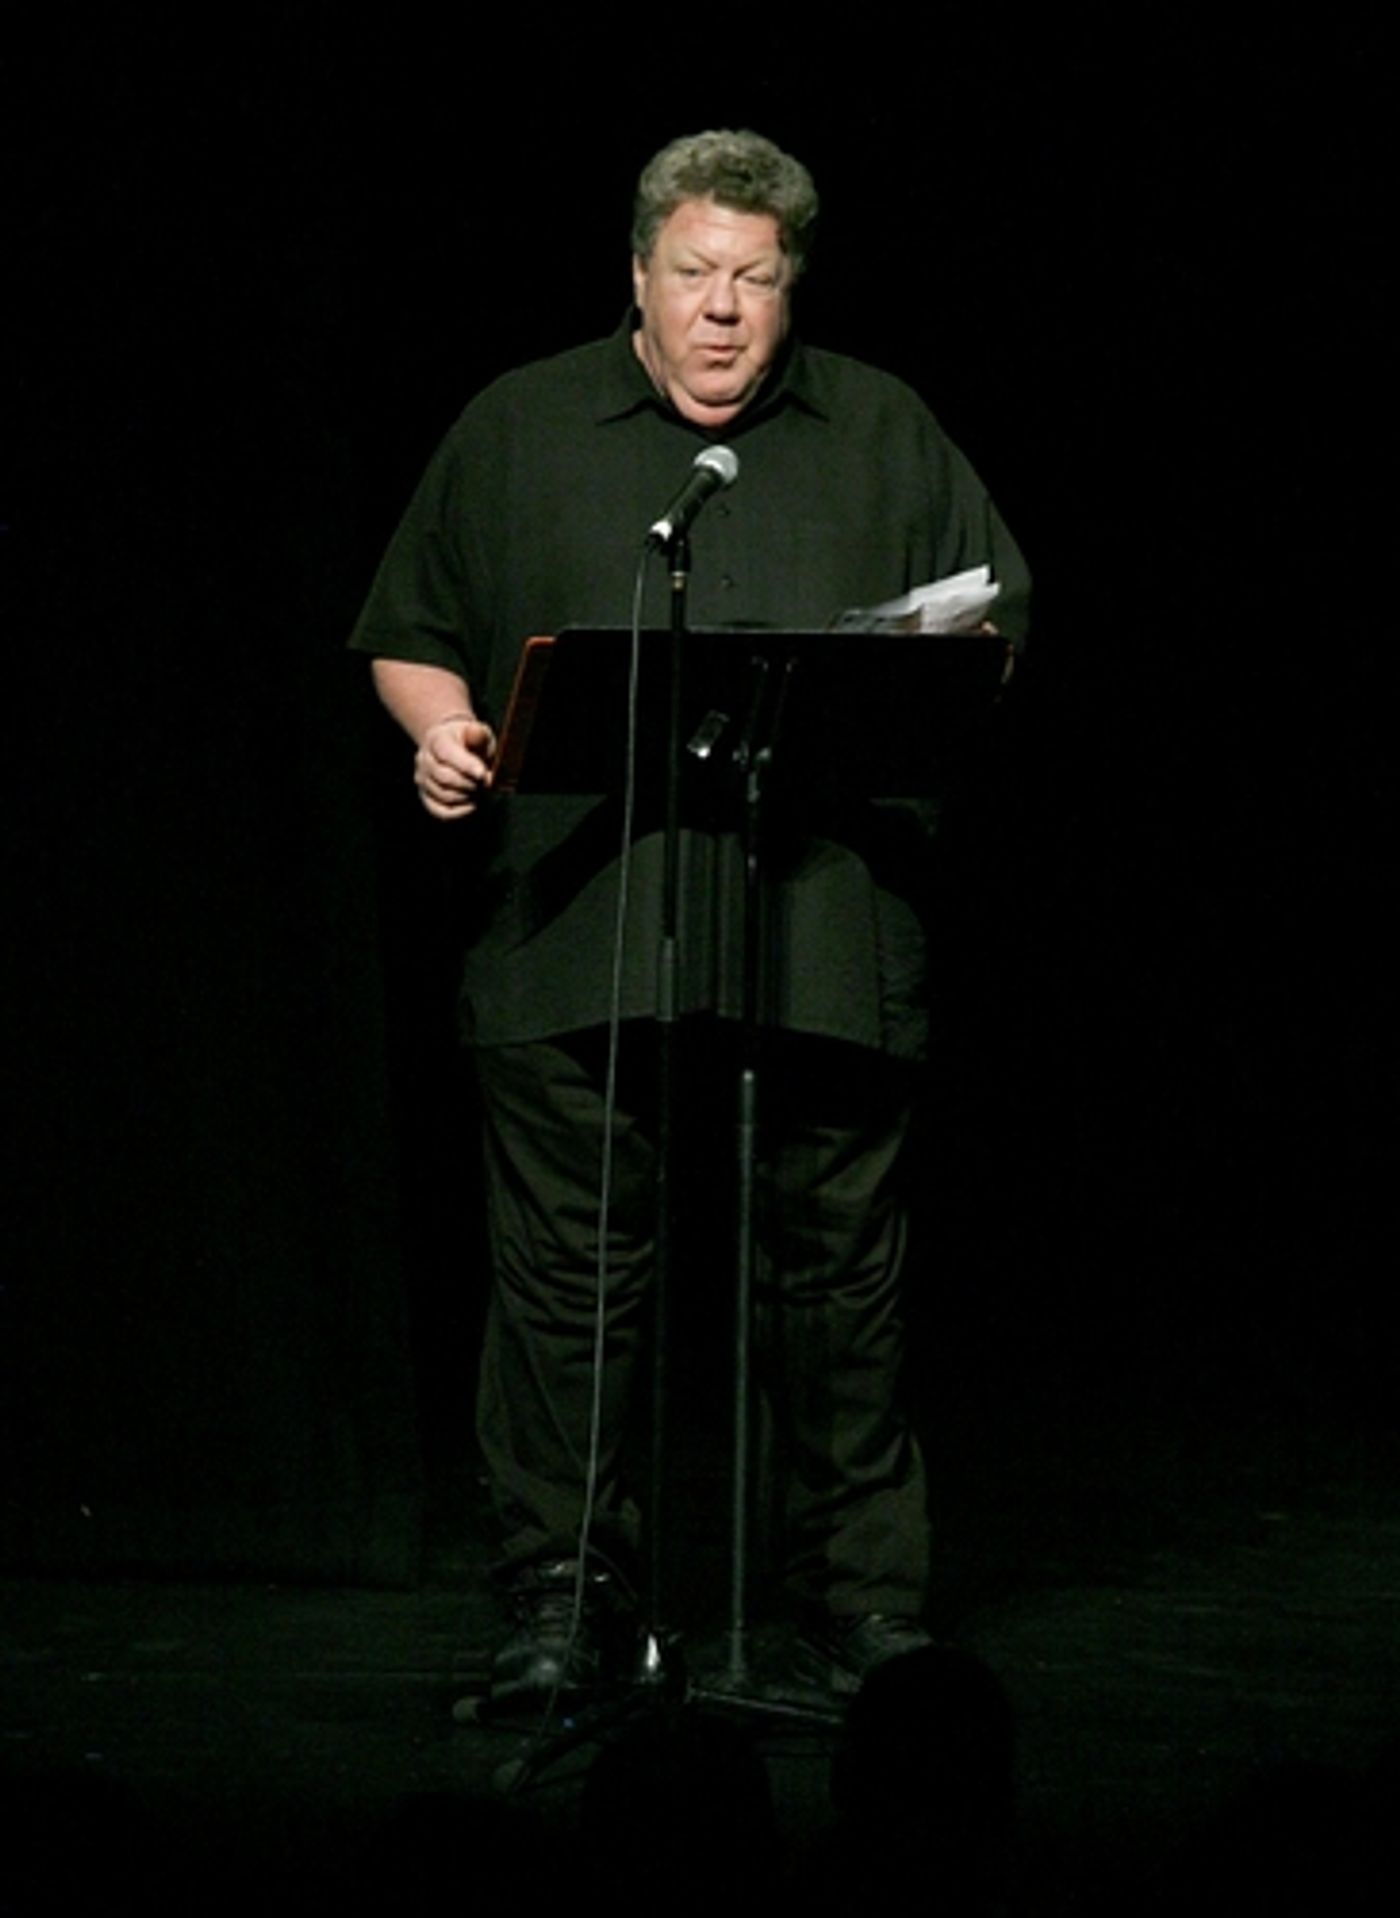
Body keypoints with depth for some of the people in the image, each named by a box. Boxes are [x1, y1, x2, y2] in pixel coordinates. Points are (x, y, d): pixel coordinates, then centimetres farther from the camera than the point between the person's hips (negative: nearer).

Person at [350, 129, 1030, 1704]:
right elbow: (410, 634, 14)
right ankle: (558, 1599, 8)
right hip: (577, 937, 0)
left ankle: (864, 1603, 11)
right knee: (570, 1276, 0)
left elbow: (994, 627, 14)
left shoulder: (885, 436, 14)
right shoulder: (521, 429, 12)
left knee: (840, 1278, 2)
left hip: (826, 943, 1)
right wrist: (443, 728, -6)